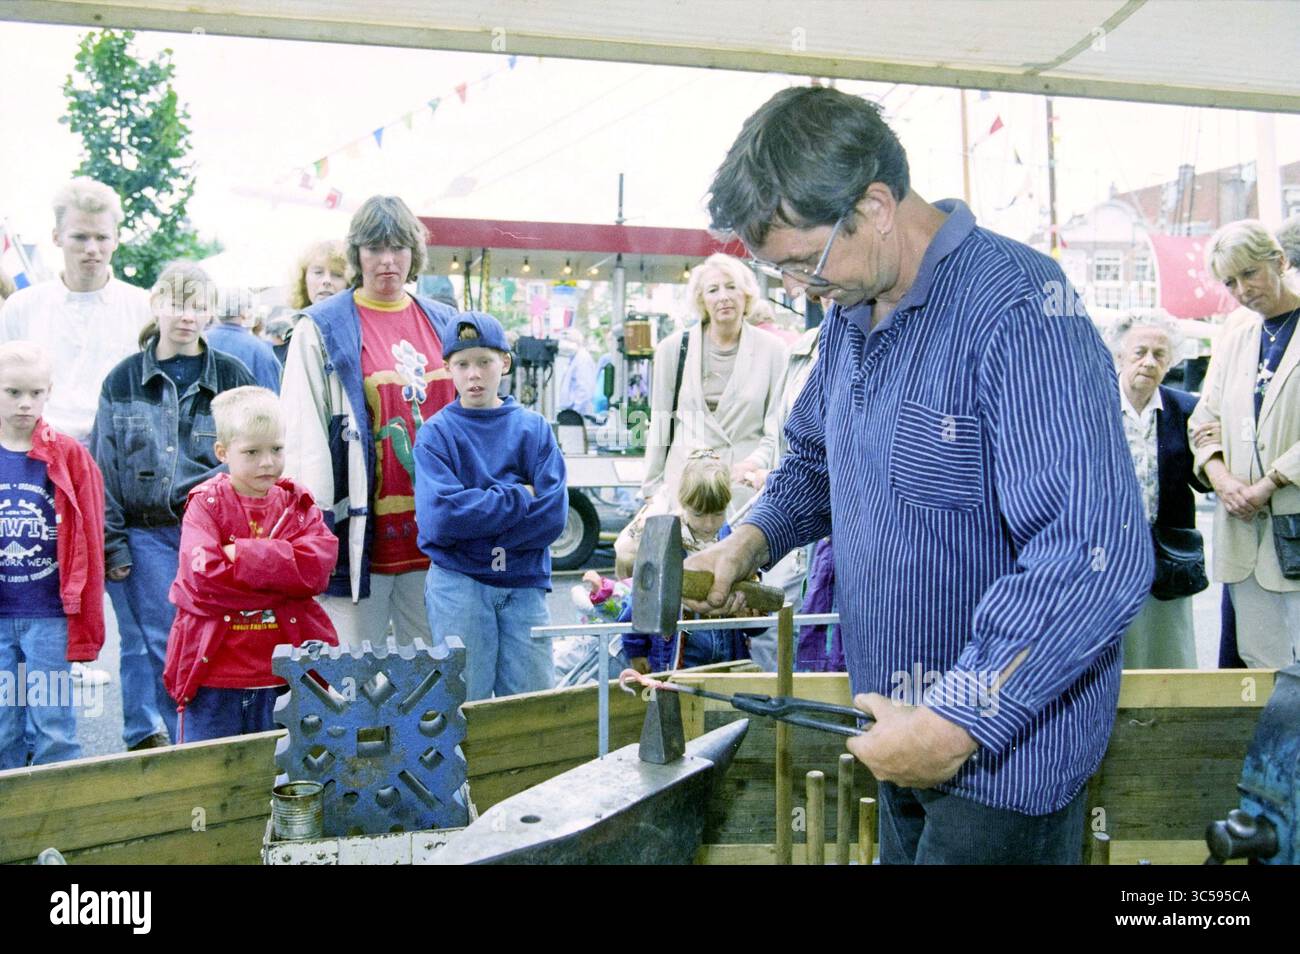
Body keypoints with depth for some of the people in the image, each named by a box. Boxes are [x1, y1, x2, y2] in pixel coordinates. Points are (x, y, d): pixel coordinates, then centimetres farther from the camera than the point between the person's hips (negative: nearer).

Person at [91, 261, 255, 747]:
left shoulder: (232, 377, 6)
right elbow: (103, 469, 6)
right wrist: (110, 542, 0)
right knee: (155, 645, 2)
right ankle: (150, 737, 15)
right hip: (146, 534, 1)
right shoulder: (123, 381, 7)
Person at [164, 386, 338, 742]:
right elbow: (204, 576, -18)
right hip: (213, 676, -3)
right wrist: (284, 581, -14)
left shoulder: (299, 506, 6)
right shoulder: (206, 504, -3)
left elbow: (318, 565, -12)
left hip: (281, 675, 3)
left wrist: (241, 554, -18)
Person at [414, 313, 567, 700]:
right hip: (458, 583, -2)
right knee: (464, 706, 2)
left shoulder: (533, 428, 5)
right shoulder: (437, 433, 0)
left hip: (525, 583, 2)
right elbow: (438, 518, -15)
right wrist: (518, 498, -10)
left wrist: (476, 519, -12)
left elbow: (552, 516, -6)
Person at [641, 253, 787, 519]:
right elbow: (660, 424, 12)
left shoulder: (772, 350, 4)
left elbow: (777, 427, 2)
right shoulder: (673, 348, 8)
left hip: (746, 485, -1)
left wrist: (756, 462, -16)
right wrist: (652, 488, 11)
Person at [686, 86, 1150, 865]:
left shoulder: (1019, 312, -23)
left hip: (1005, 749, -8)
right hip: (906, 731, 8)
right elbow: (815, 461, 23)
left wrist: (958, 723, -27)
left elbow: (1098, 559, -31)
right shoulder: (851, 313, 7)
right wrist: (752, 541, 3)